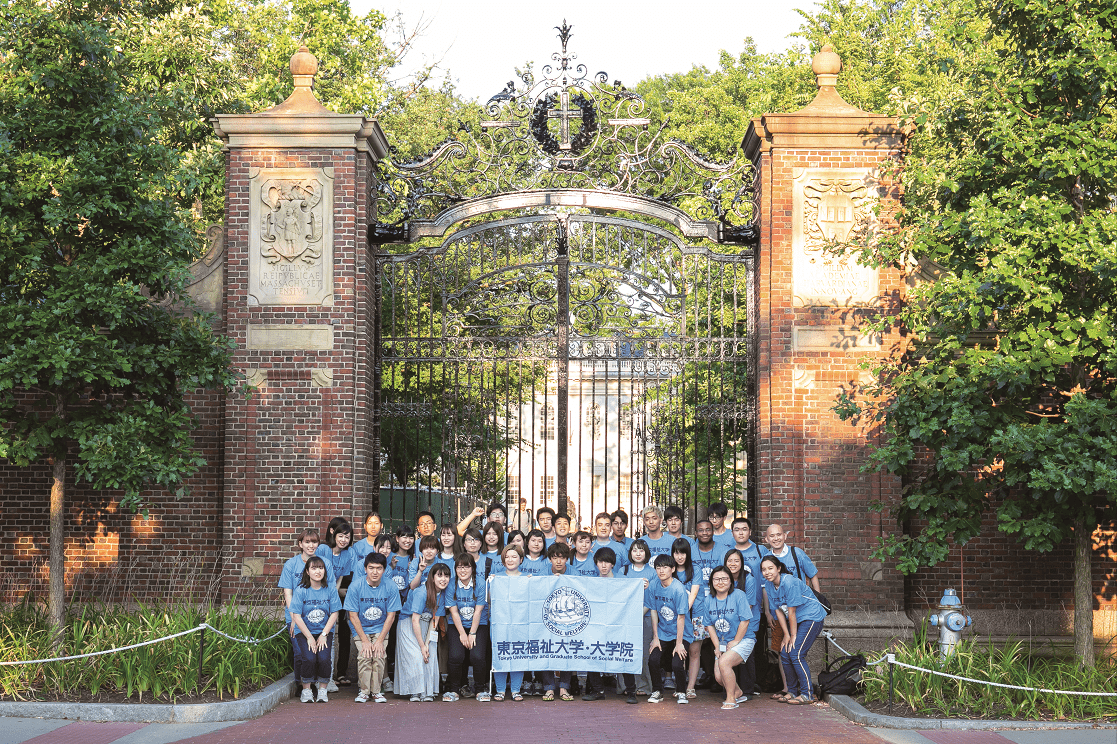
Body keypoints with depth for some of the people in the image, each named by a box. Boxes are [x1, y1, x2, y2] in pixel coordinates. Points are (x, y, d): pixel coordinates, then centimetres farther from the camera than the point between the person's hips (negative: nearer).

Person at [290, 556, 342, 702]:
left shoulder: (330, 589, 0)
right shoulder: (301, 590, -6)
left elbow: (334, 614, 0)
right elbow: (296, 616, -7)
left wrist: (323, 635, -10)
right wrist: (310, 638, -12)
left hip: (324, 631, 1)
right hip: (304, 632, -1)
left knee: (324, 658, -24)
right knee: (308, 658, -25)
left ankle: (322, 690, -3)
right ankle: (306, 690, -5)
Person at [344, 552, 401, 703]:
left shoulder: (390, 588, -9)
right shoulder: (355, 587, -12)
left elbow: (390, 616, -5)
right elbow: (353, 616, -10)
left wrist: (380, 640, -14)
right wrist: (364, 640, -16)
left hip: (380, 629, 1)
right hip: (360, 629, -1)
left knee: (379, 655, -20)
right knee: (364, 655, -22)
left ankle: (376, 691, -7)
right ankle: (364, 690, -7)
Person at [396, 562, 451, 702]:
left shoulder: (442, 595, -4)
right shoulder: (421, 593, -24)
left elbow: (435, 620, -3)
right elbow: (415, 620, -21)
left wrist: (427, 643, -11)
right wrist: (422, 645, -18)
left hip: (425, 627, 5)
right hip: (408, 624, -5)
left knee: (430, 656, -10)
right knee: (415, 656, -18)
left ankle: (428, 692, -6)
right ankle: (415, 692, -12)